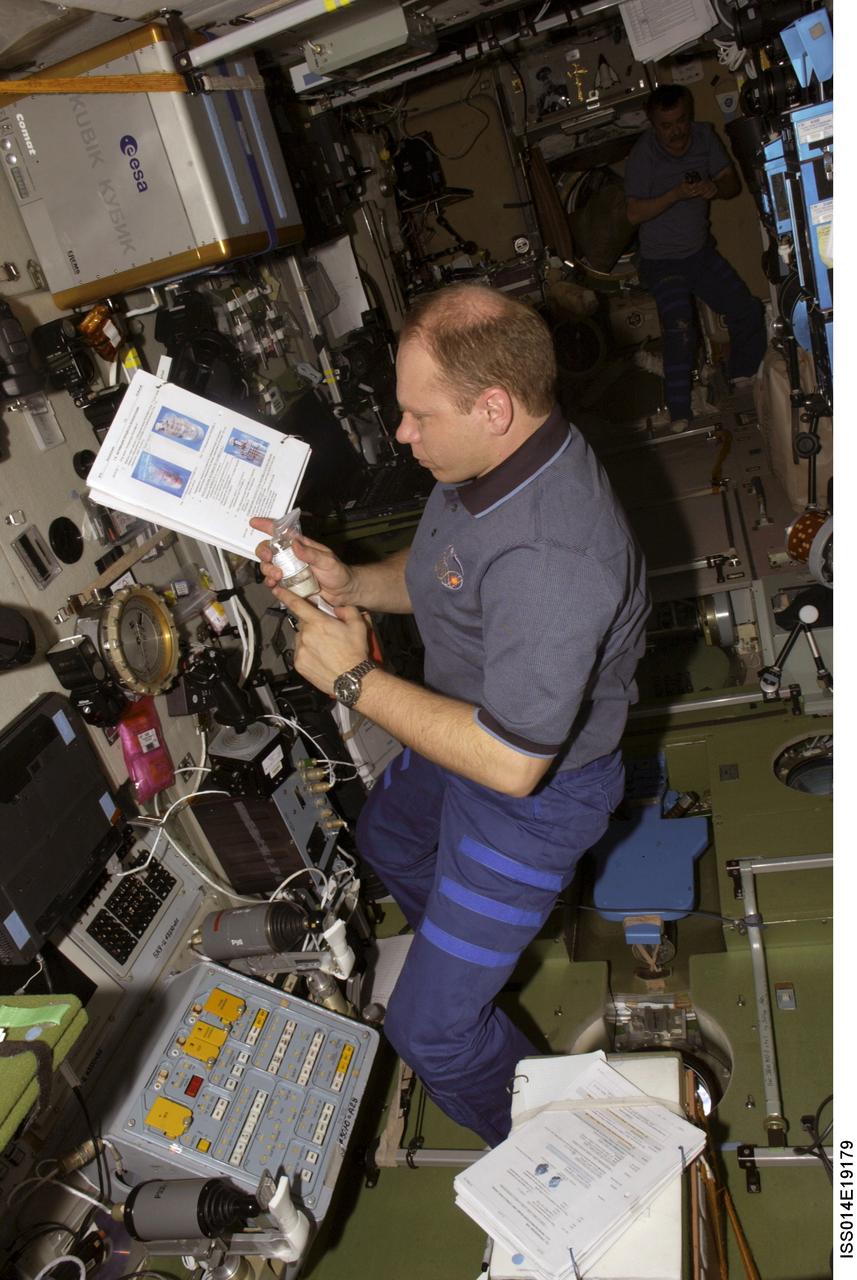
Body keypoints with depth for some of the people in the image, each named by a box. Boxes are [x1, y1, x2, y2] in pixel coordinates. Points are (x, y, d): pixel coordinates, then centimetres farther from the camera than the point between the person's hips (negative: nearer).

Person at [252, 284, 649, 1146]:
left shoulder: (549, 557, -40)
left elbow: (511, 764, -36)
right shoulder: (491, 460, -10)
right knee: (385, 841, 35)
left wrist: (354, 678, -29)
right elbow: (433, 576, 9)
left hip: (538, 790, -9)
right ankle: (468, 955, 65)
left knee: (429, 1027, -2)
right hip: (469, 729, 10)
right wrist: (350, 583, -10)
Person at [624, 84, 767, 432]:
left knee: (748, 312, 4)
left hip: (702, 253, 6)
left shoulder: (704, 136, -2)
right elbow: (634, 213, -20)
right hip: (662, 263, -6)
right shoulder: (643, 154, -17)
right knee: (680, 328, -26)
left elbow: (732, 183, 1)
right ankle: (679, 417, -19)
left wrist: (717, 188, -22)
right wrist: (676, 194, -31)